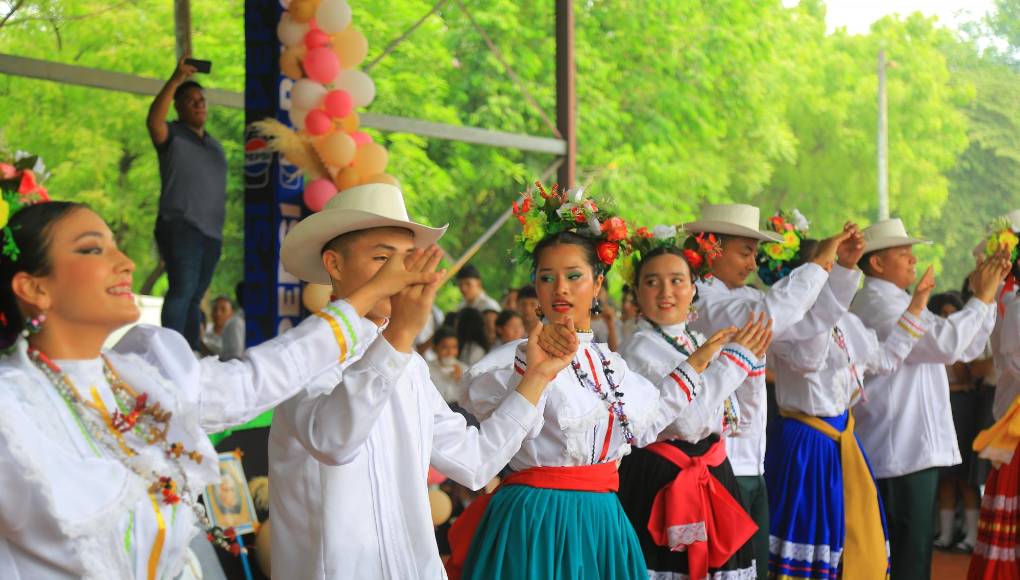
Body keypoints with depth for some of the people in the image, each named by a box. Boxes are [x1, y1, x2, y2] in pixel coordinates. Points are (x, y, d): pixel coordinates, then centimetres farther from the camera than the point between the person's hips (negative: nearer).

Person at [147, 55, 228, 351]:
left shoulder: (214, 144, 23)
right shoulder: (172, 135, 2)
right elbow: (153, 120, -21)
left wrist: (219, 226, 18)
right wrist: (176, 80, -26)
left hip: (211, 231, 7)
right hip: (181, 227, -7)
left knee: (195, 297, 7)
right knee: (182, 290, -17)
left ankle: (192, 351, 7)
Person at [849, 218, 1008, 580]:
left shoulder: (895, 303, 20)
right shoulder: (879, 304, -13)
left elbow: (967, 347, 19)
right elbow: (948, 342, -23)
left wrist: (986, 296, 8)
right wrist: (981, 299, -10)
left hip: (909, 449, 11)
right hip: (902, 452, -11)